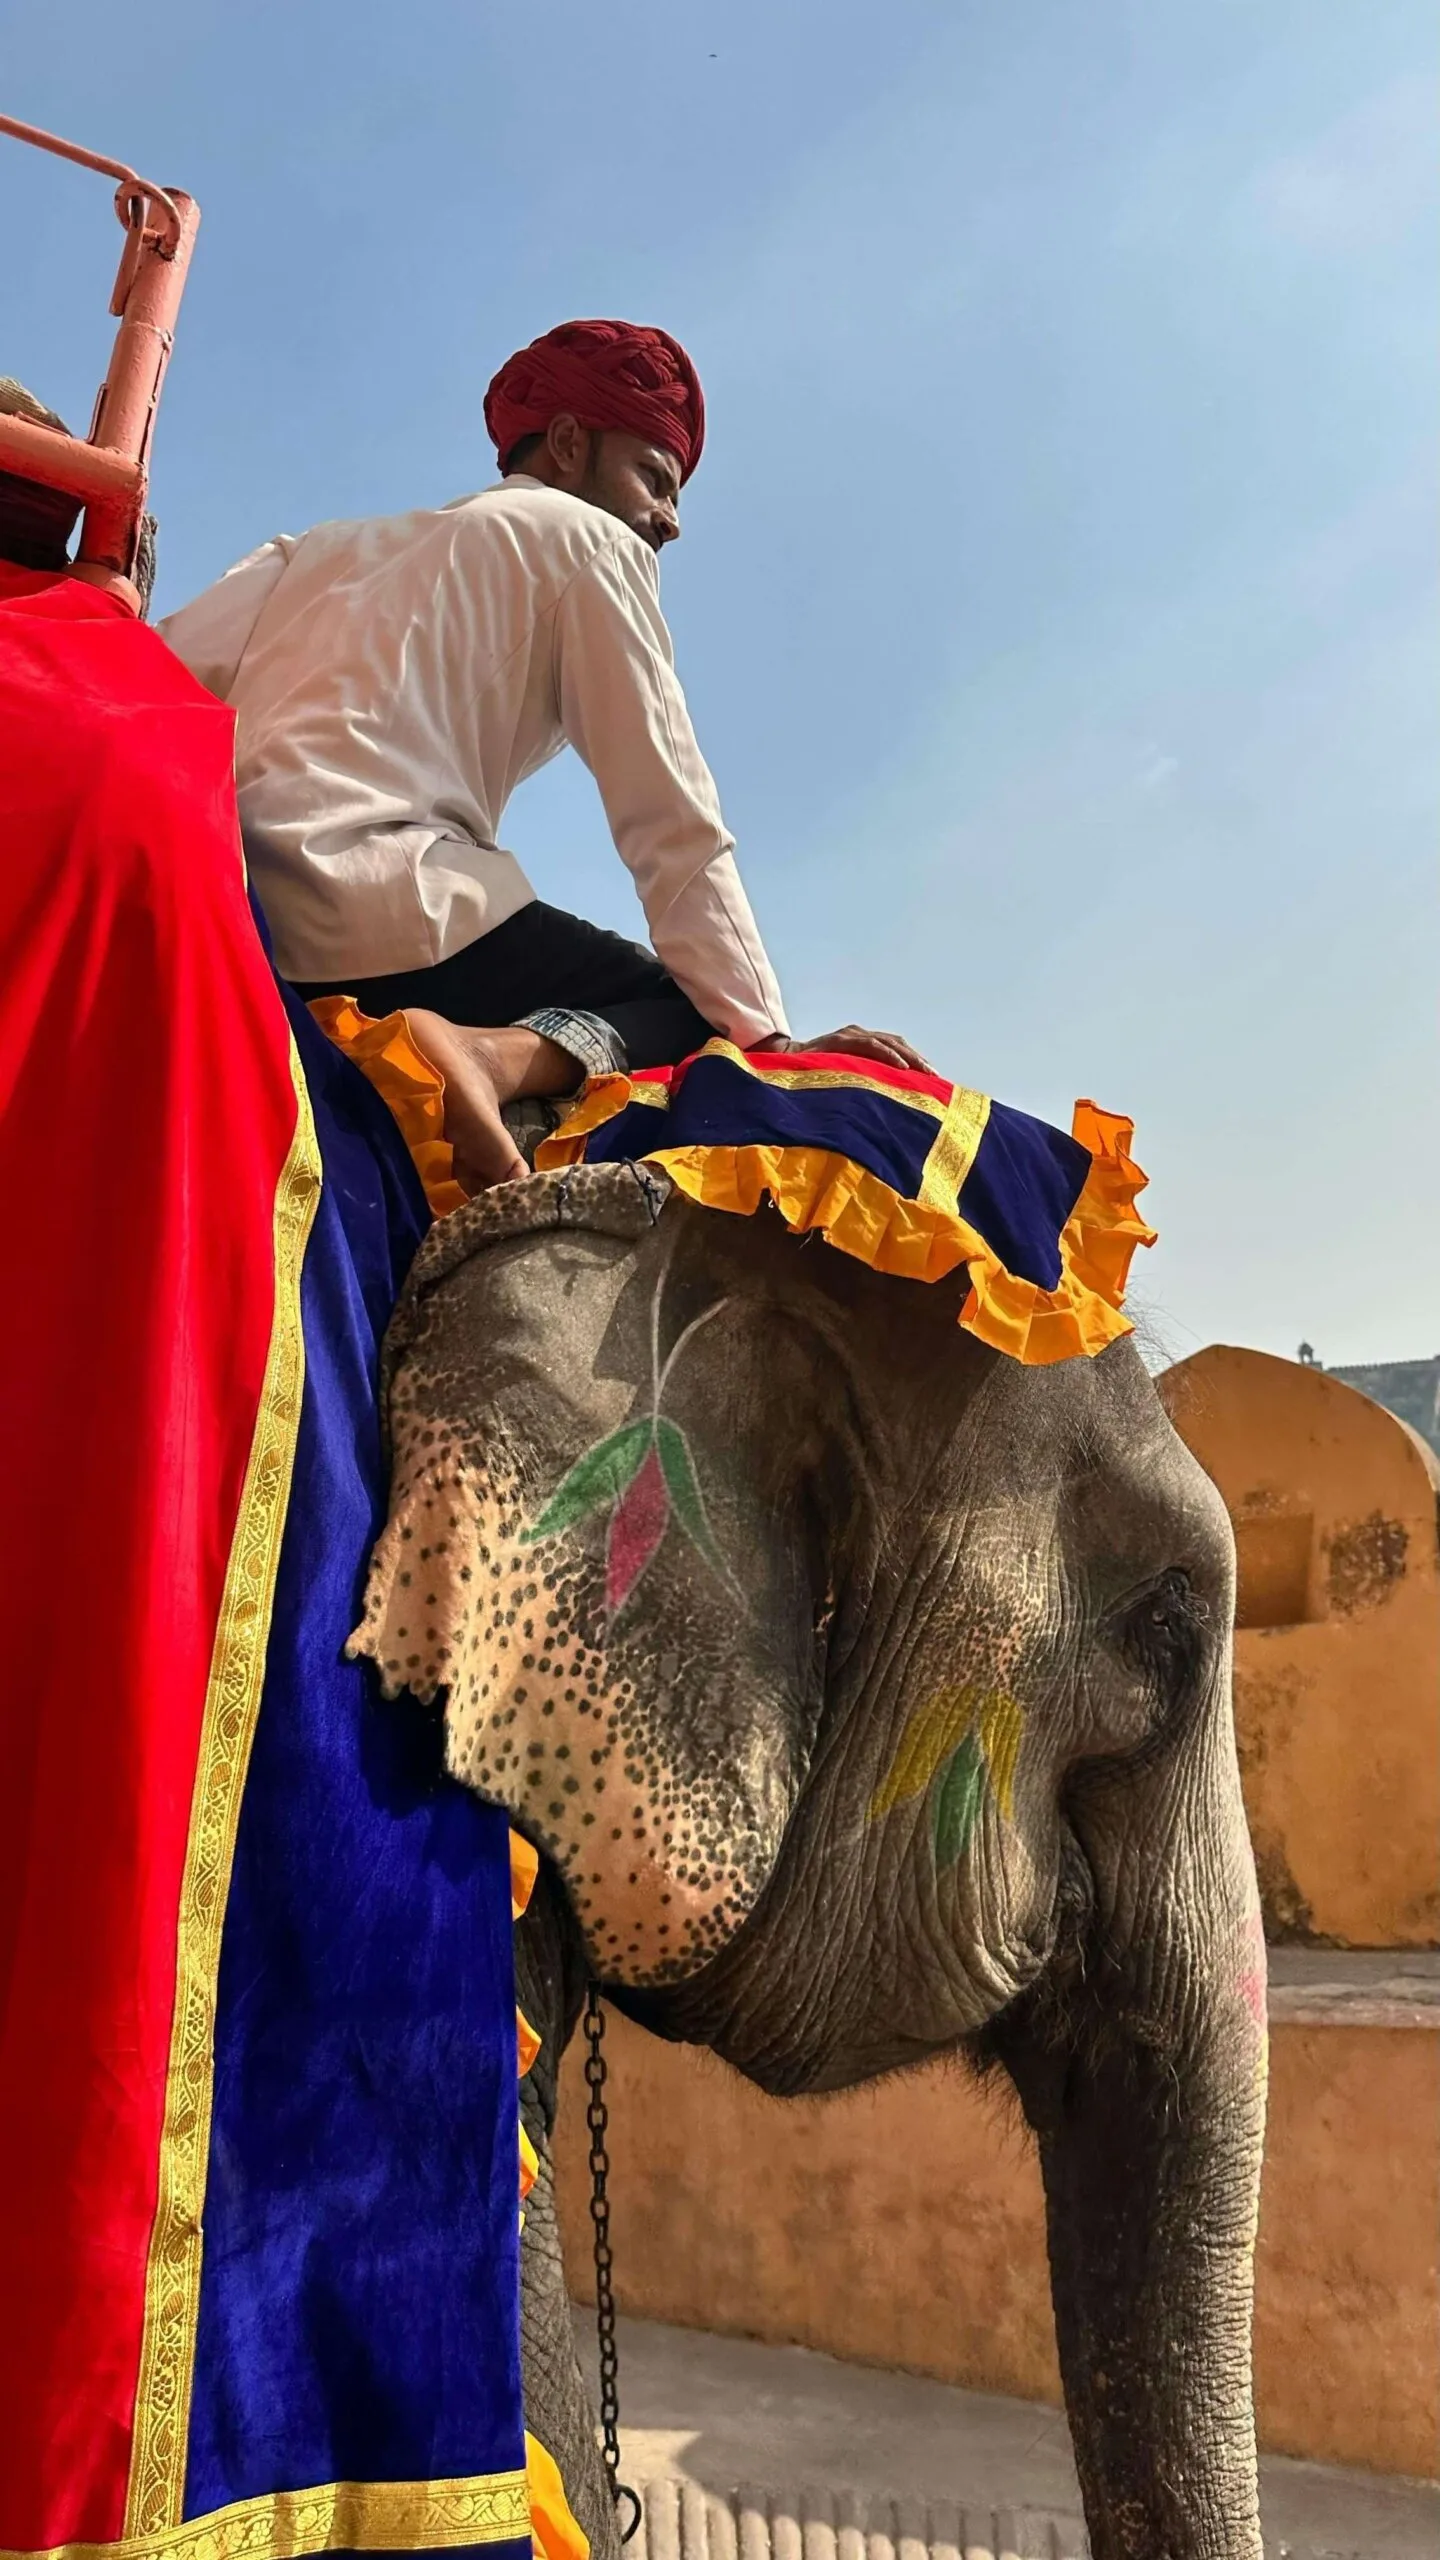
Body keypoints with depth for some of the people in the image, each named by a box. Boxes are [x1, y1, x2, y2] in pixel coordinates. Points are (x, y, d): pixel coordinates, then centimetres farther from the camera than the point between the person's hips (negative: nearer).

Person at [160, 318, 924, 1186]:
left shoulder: (328, 545, 31)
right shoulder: (590, 541, 13)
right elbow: (674, 827, 2)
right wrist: (766, 1037, -1)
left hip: (221, 917, 7)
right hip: (374, 897, -7)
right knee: (690, 1012, 5)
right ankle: (501, 1053, -23)